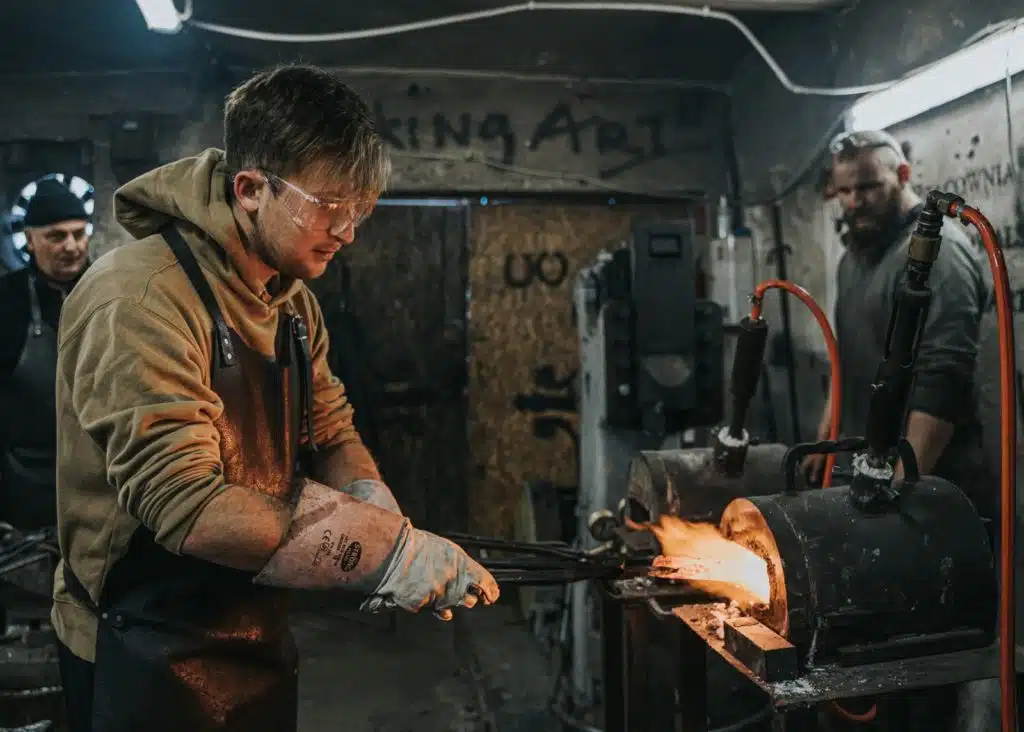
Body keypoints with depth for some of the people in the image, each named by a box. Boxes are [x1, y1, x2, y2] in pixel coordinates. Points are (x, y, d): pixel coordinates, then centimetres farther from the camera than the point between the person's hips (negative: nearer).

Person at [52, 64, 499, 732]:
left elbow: (331, 431, 8)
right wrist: (386, 555, -30)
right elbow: (184, 504, -31)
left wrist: (386, 525, -12)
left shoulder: (293, 300, 3)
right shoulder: (142, 299, -25)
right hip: (150, 658, -7)